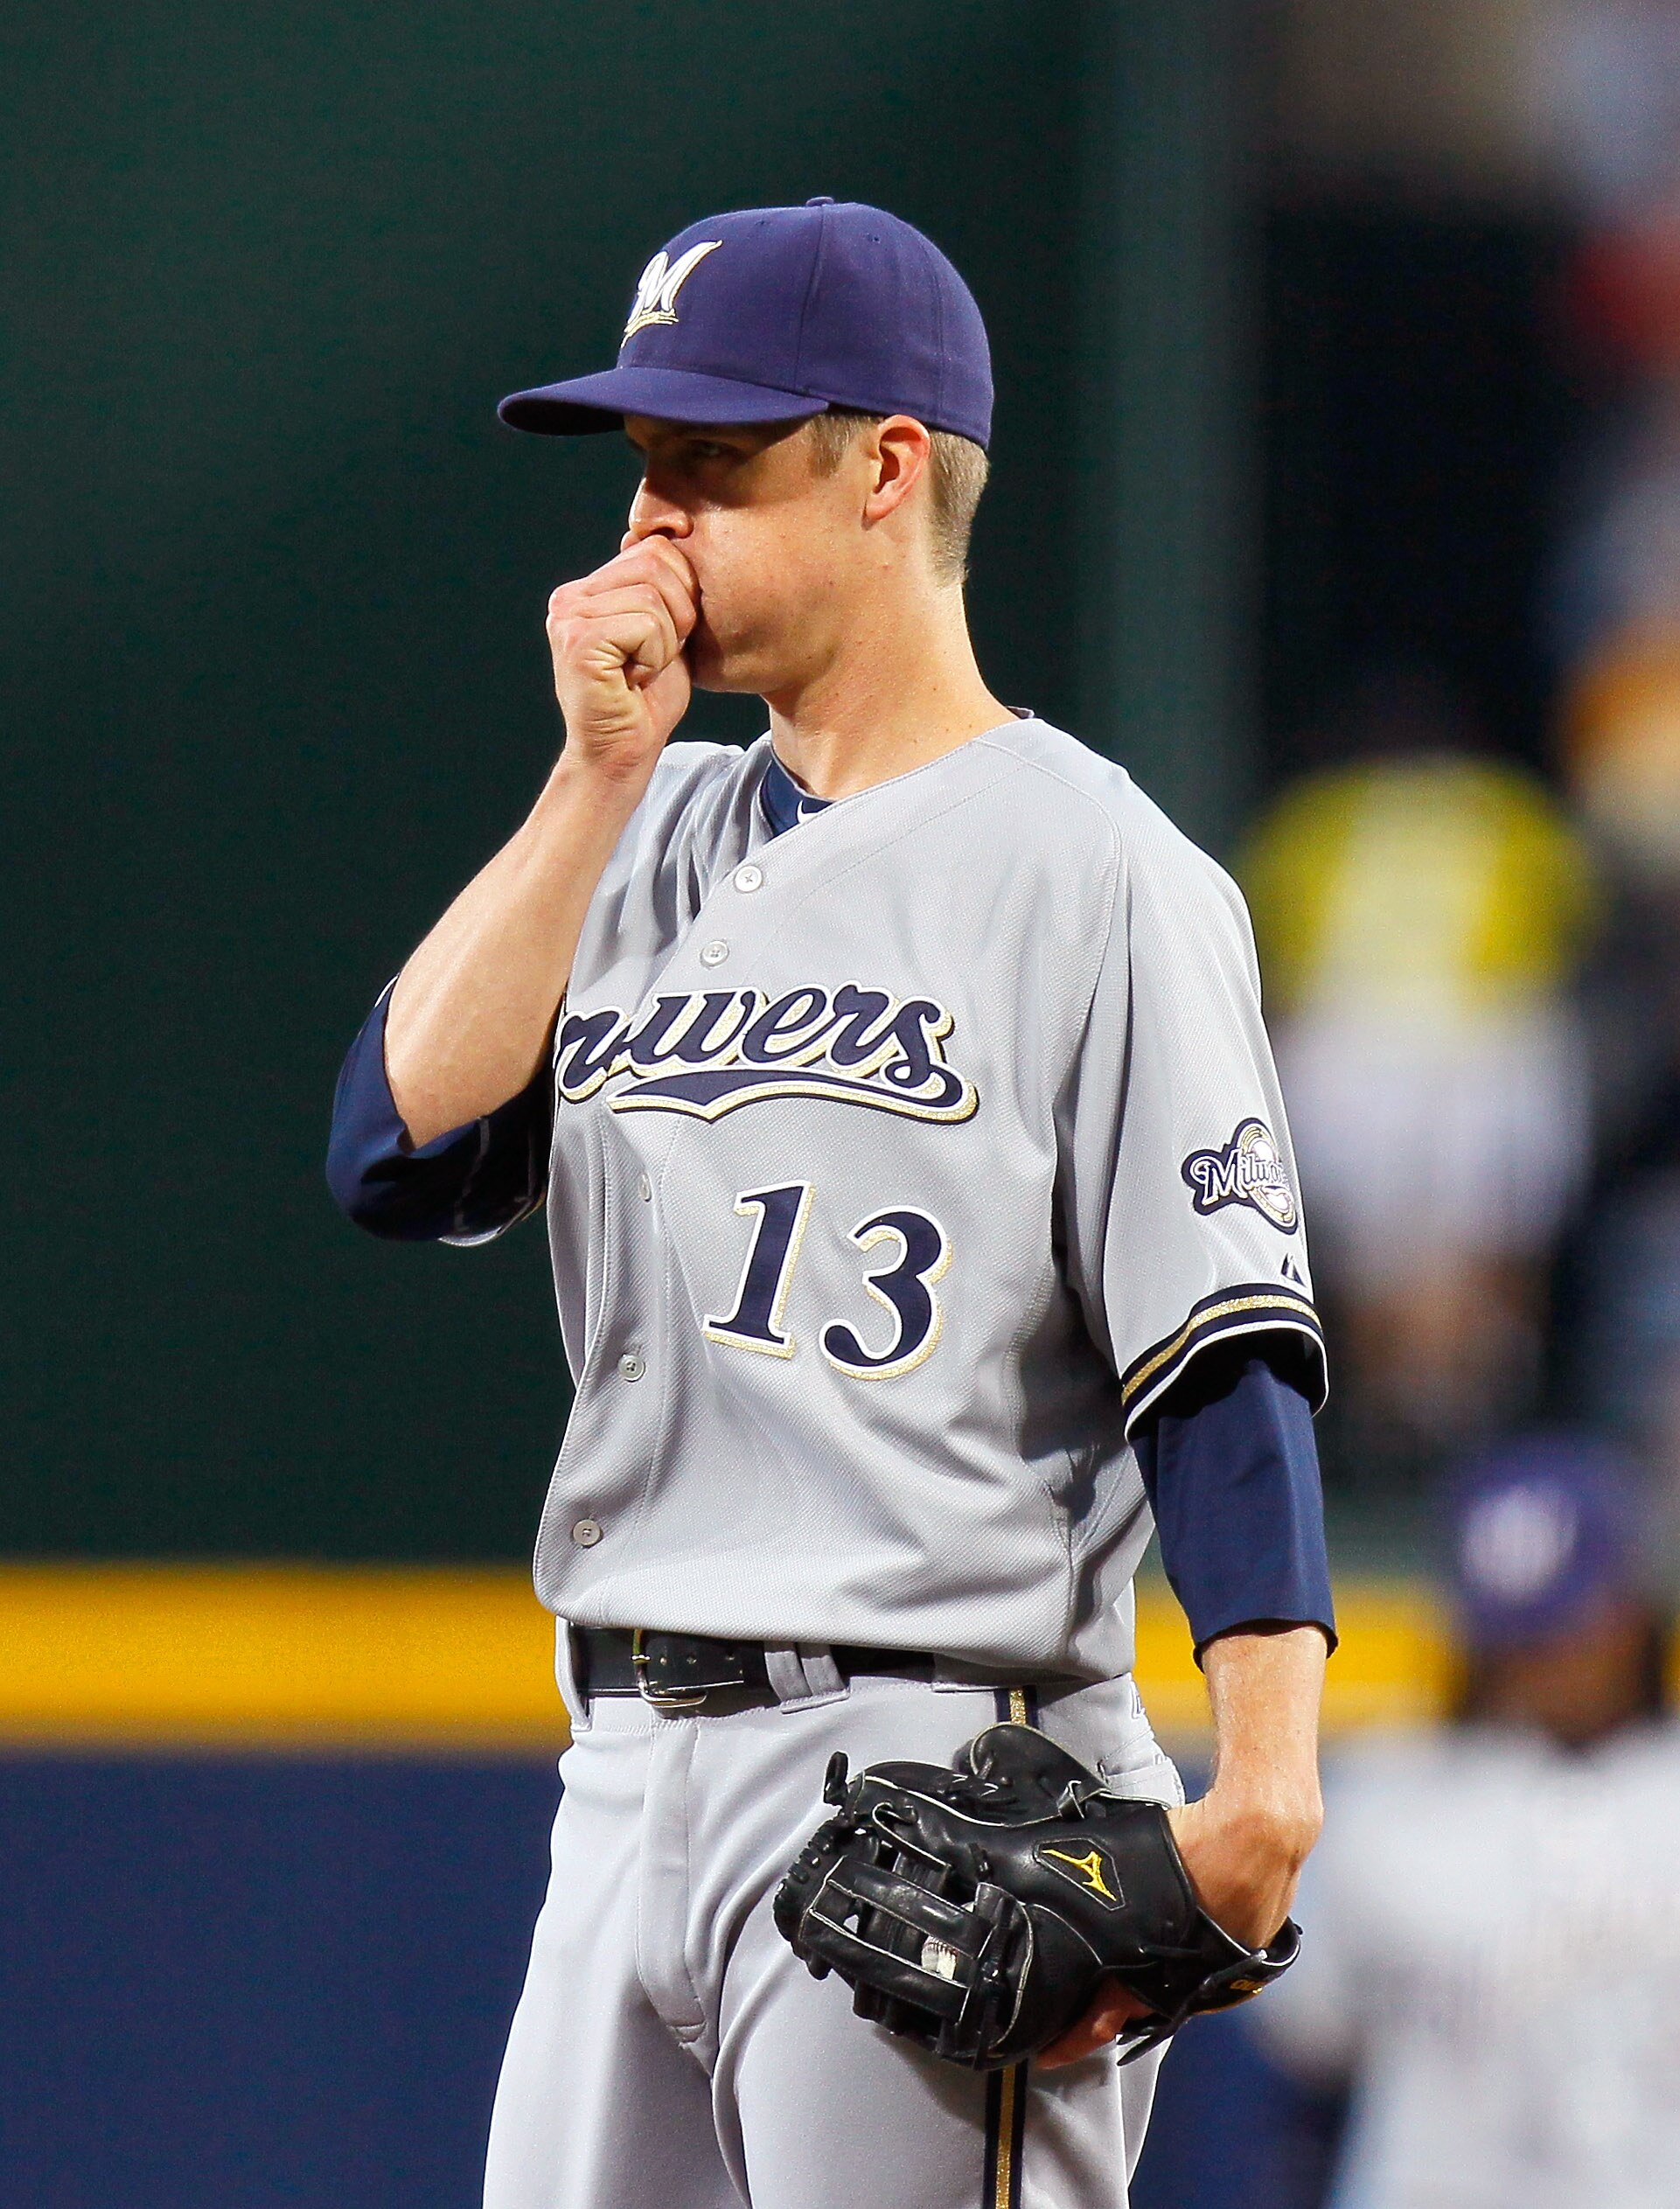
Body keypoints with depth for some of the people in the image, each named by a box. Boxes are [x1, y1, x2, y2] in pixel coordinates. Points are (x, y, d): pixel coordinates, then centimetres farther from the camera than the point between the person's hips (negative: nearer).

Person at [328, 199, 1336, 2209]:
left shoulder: (1086, 869, -5)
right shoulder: (656, 845, 16)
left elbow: (1230, 1359, -12)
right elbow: (402, 1155, 4)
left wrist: (1261, 1787, -23)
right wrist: (596, 779, 0)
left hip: (937, 1784, -7)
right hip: (633, 1785, 7)